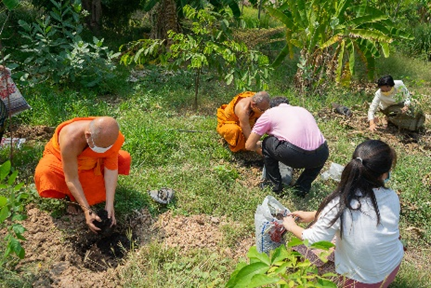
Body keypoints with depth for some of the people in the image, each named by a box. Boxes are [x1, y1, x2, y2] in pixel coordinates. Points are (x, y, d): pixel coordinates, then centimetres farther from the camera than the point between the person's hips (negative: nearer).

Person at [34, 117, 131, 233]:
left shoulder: (111, 137, -32)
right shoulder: (70, 139, -43)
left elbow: (111, 169, -25)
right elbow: (72, 180, -35)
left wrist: (109, 204, -29)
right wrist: (87, 210, -37)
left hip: (91, 160, 3)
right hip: (60, 158, -3)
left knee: (125, 159, -16)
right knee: (45, 173, -35)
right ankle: (69, 195, -3)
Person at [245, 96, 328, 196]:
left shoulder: (270, 113, 19)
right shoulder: (303, 110, 33)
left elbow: (249, 146, 19)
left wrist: (259, 144, 43)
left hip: (295, 155, -4)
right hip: (321, 156, 5)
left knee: (267, 143, 23)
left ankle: (275, 184, 27)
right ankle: (303, 187, 28)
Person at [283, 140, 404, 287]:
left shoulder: (339, 204, -31)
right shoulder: (392, 198, -18)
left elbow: (314, 241, -19)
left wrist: (292, 227, 1)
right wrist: (314, 215, 5)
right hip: (393, 270, 3)